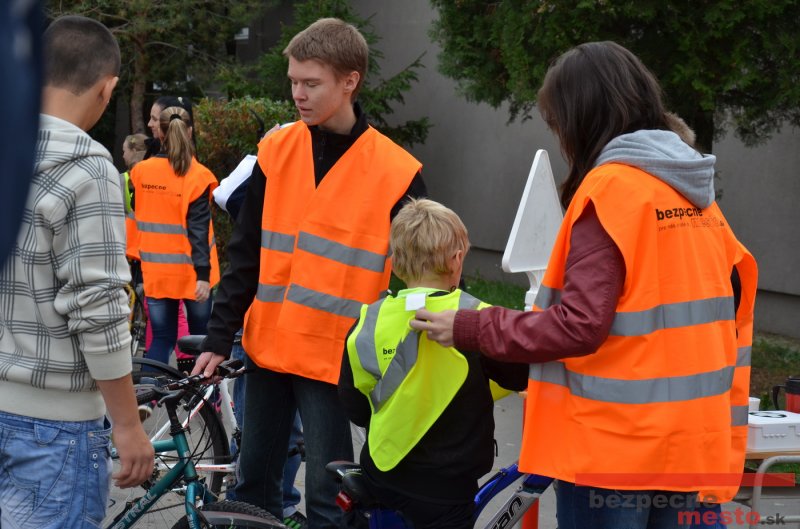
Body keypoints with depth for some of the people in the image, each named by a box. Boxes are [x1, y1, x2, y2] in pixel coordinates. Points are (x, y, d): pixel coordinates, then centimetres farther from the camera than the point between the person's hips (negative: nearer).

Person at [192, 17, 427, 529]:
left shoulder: (396, 172, -8)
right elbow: (246, 254, 7)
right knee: (254, 481, 12)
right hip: (267, 348, 4)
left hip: (334, 356, -4)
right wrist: (219, 339, 3)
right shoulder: (275, 152, 4)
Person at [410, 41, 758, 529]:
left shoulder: (612, 187, -13)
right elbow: (728, 312, 11)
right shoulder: (695, 193, 10)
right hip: (689, 448, 8)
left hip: (613, 449, -8)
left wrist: (469, 329, -9)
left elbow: (579, 327, -19)